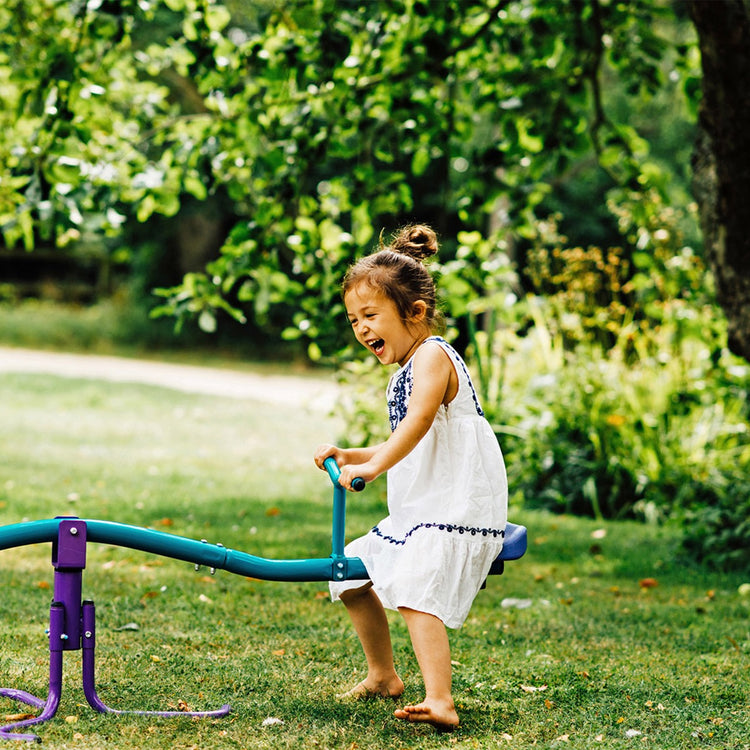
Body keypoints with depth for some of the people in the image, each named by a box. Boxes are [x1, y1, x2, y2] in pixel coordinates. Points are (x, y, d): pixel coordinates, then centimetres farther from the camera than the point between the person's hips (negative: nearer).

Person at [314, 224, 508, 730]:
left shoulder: (433, 355, -11)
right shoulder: (404, 371, 20)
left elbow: (419, 421, -28)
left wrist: (373, 465, -38)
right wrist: (350, 456, 15)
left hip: (458, 509, -11)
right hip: (416, 513, 11)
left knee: (414, 593, -27)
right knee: (351, 576, 18)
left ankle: (440, 702, -35)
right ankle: (383, 676, 32)